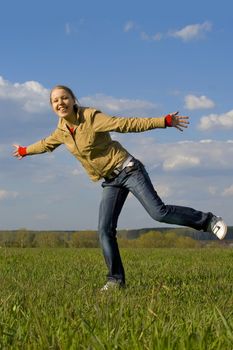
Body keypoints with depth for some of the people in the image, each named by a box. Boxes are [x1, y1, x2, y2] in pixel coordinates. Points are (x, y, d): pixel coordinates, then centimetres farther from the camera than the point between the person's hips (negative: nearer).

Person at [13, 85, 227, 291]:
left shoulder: (91, 117, -14)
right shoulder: (62, 130, 6)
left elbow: (127, 124, -17)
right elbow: (47, 144, 29)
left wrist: (164, 122, -22)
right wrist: (25, 151, 44)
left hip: (127, 170, -6)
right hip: (111, 181, 6)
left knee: (158, 212, -17)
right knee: (105, 231, -4)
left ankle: (209, 221, -1)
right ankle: (116, 279, 4)